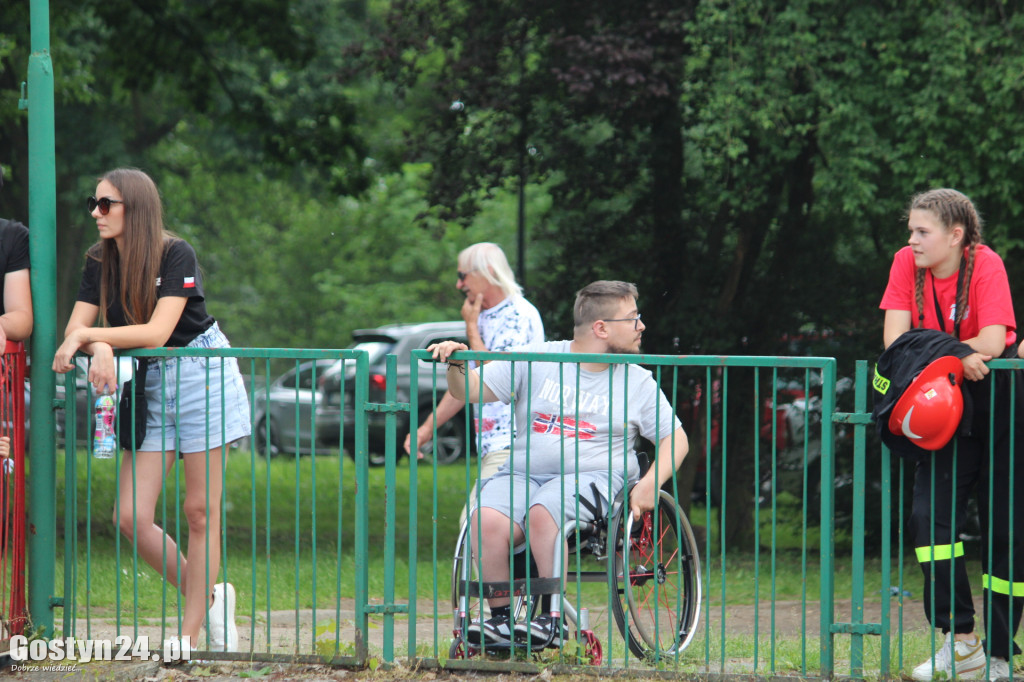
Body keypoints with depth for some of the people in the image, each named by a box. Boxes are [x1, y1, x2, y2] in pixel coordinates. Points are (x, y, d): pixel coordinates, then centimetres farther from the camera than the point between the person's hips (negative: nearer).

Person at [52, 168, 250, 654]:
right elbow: (75, 329, -2)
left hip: (202, 373, -6)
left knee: (200, 513, -3)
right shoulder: (99, 262, 4)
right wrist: (99, 347, -24)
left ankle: (190, 635, 2)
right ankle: (207, 597, 14)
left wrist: (87, 337, -24)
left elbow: (157, 332, -23)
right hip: (150, 385, 6)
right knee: (131, 517, -5)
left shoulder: (175, 255, -14)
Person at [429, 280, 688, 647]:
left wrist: (650, 484, -7)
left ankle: (555, 619, -28)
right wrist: (456, 365, -13)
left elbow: (675, 438, 10)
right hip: (522, 473, 1)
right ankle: (501, 619, -19)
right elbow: (470, 391, 9)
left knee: (543, 514, -35)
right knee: (487, 520, -30)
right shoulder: (536, 359, 11)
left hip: (592, 476, -1)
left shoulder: (638, 382, 13)